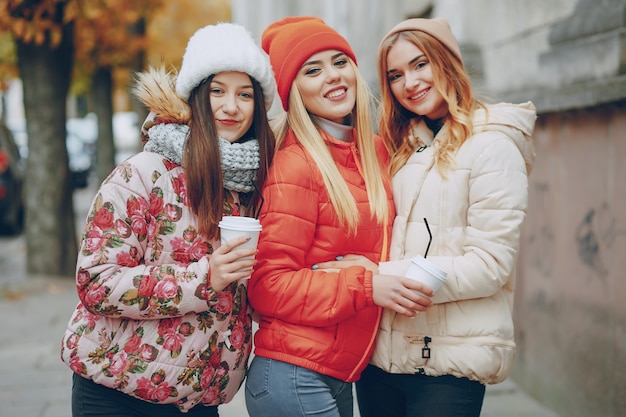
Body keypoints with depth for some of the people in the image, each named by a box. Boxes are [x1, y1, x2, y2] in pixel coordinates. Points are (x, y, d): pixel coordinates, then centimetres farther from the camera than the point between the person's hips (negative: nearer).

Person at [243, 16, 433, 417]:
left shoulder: (376, 153, 8)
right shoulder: (295, 166, -12)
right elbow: (268, 286, -14)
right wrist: (366, 286, -19)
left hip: (342, 377, 7)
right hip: (295, 379, -7)